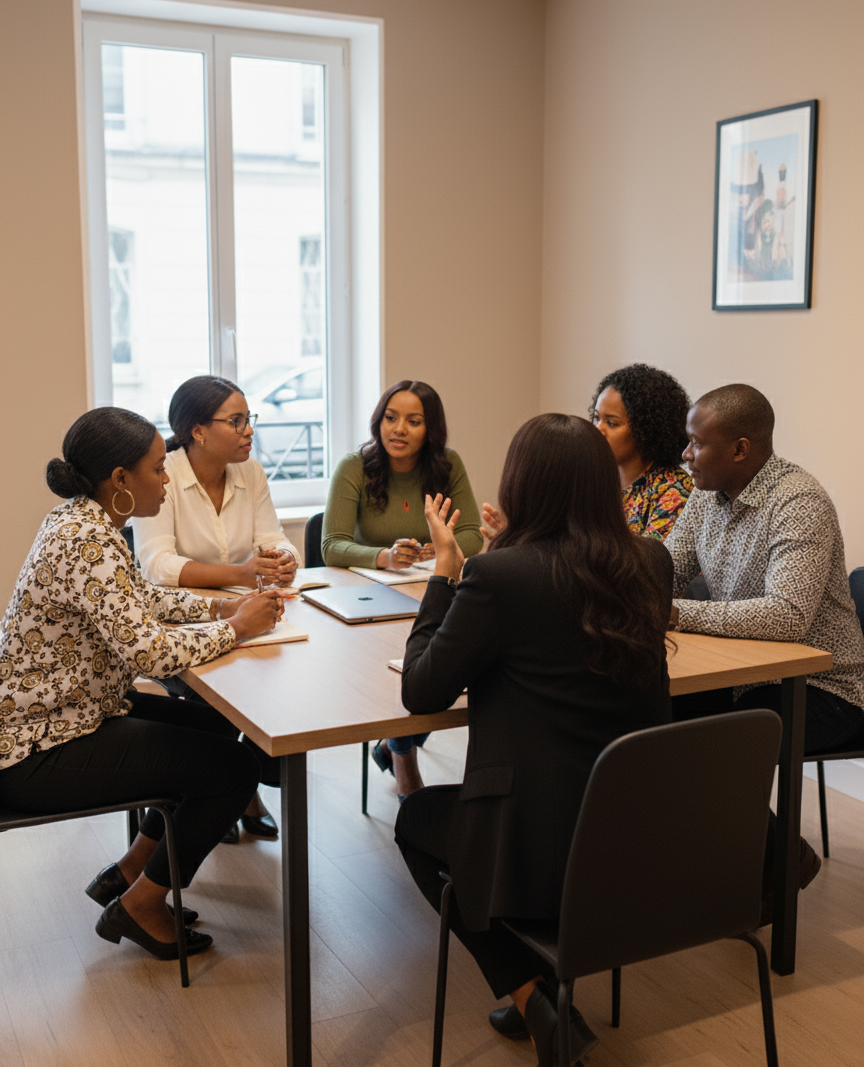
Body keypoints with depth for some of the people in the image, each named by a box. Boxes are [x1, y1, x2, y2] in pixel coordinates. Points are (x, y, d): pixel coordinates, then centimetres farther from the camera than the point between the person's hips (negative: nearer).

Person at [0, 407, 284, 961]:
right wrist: (236, 627, -16)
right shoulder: (87, 543, -26)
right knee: (234, 768, -9)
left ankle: (129, 873, 25)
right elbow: (148, 651, -32)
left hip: (65, 712, 10)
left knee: (218, 726, 16)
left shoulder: (83, 520, 5)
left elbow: (135, 598, 19)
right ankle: (138, 907, 10)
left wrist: (219, 606, 4)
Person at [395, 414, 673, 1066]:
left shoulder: (499, 575, -20)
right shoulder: (652, 565, -2)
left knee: (416, 820, 26)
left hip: (543, 847, -6)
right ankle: (545, 990, 31)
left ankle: (532, 994, 14)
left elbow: (421, 693, -8)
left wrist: (445, 569, -1)